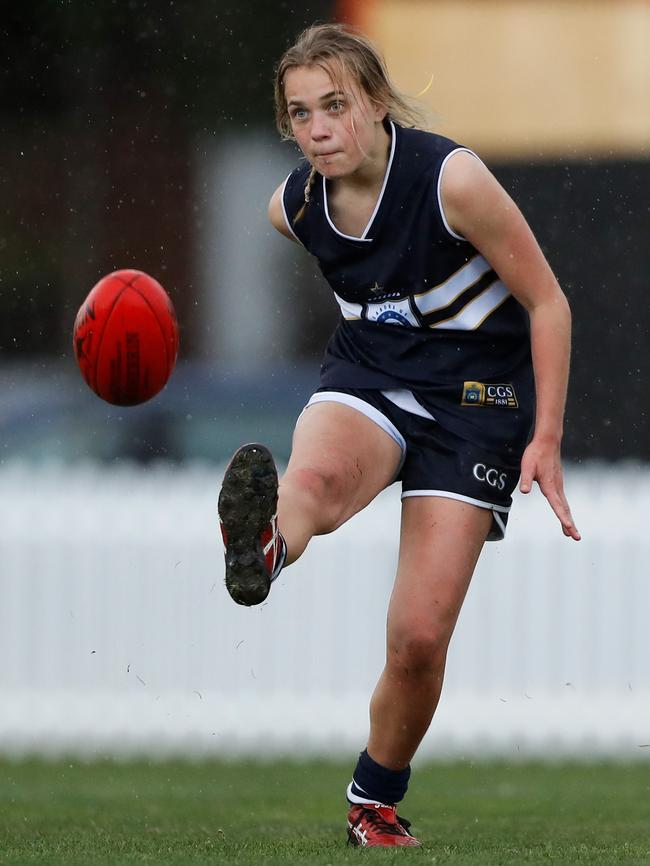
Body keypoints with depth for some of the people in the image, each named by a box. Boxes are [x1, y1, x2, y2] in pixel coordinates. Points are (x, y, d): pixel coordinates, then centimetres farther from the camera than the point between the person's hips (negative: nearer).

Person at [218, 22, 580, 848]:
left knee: (419, 640, -8)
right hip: (366, 376, 3)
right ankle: (263, 552, -71)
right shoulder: (292, 207, -7)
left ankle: (374, 803, 15)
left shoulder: (454, 180, -21)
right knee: (315, 478, -38)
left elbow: (547, 302, -12)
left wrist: (546, 440, -13)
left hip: (474, 394, -3)